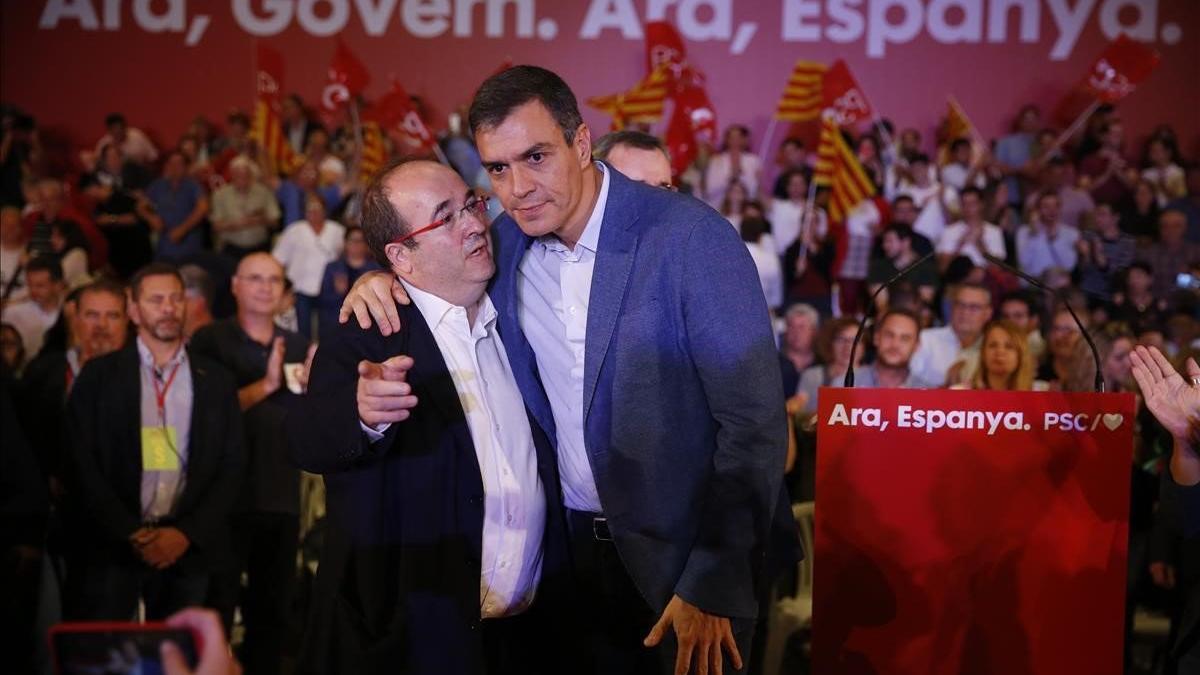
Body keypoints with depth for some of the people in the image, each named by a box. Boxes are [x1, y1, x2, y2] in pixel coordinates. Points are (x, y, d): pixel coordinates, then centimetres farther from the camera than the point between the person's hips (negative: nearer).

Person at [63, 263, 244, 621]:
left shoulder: (214, 381, 8)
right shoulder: (99, 375, 3)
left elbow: (230, 468, 7)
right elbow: (82, 462, -1)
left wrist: (186, 533, -5)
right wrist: (131, 533, -9)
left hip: (189, 548, 1)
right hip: (110, 547, -1)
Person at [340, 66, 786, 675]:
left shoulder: (691, 238, -17)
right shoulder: (505, 245, -1)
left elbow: (755, 424, -17)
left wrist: (714, 587, -18)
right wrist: (383, 281, -4)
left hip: (676, 555, -4)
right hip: (567, 549, 5)